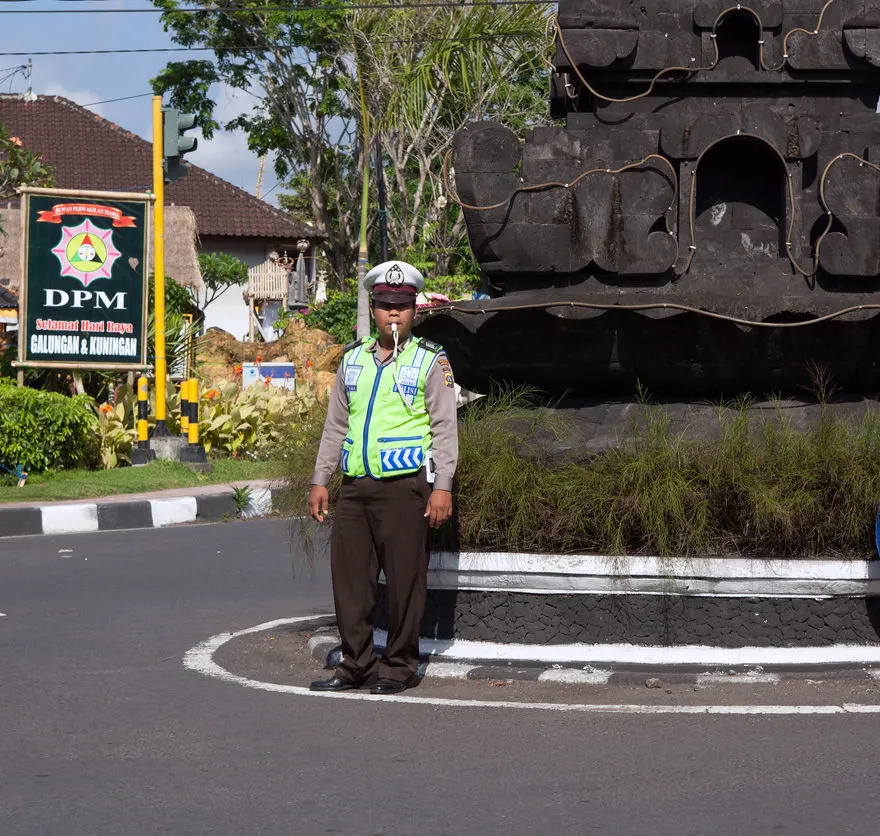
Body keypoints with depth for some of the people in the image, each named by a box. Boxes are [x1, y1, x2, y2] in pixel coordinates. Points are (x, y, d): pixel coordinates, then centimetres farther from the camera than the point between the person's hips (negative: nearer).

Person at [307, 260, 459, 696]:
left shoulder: (430, 361, 3)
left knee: (404, 579, -2)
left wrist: (442, 486, -9)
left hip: (405, 485, -5)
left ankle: (399, 667, 8)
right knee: (349, 575, 4)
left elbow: (445, 427, -1)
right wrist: (319, 480, 14)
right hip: (356, 486, 5)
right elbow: (335, 425, 20)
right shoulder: (353, 359, 15)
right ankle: (356, 664, 13)